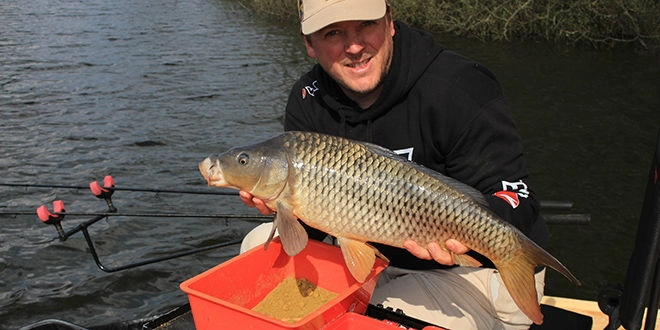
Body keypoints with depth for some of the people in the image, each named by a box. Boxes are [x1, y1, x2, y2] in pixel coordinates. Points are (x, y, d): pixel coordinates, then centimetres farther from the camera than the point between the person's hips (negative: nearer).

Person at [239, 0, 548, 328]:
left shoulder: (458, 88, -20)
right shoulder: (308, 100, -4)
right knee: (263, 243, 1)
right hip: (378, 260, 6)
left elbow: (516, 200, -20)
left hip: (482, 272, -5)